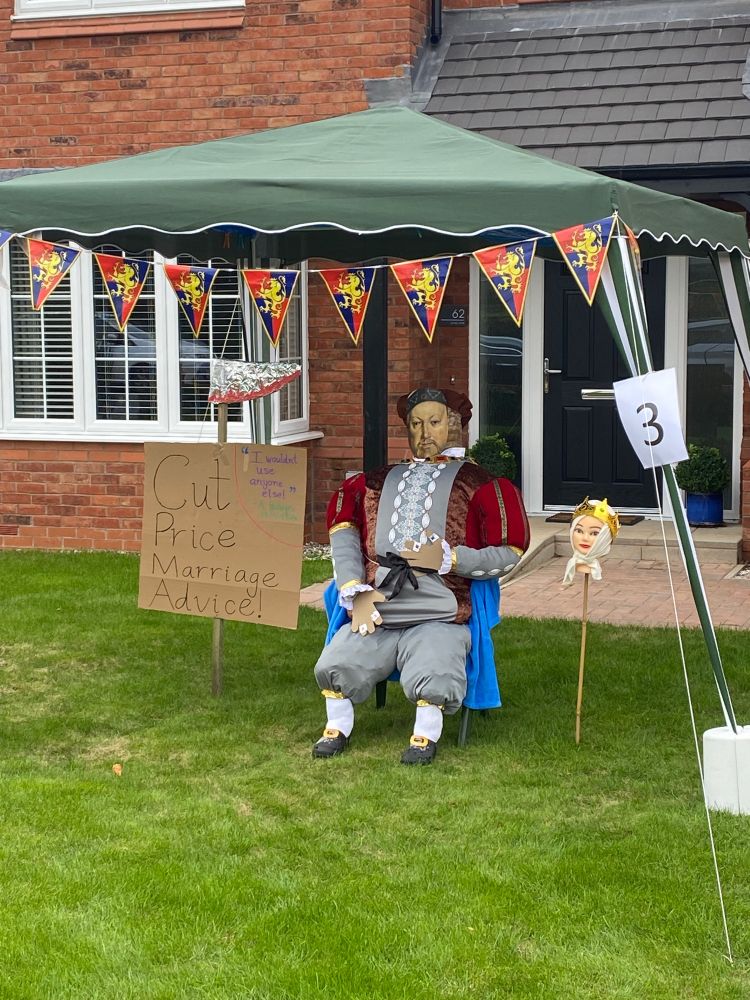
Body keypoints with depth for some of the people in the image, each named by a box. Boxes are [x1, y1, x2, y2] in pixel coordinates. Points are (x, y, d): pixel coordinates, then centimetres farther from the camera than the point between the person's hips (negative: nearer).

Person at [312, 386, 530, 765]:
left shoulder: (476, 485, 12)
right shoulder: (378, 482, 23)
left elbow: (509, 554, 7)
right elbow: (342, 526, 14)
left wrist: (448, 558, -6)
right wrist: (356, 592, 0)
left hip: (437, 620, -3)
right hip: (374, 615, 3)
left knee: (433, 680, -31)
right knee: (333, 667, -22)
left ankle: (426, 732, -1)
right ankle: (339, 724, 7)